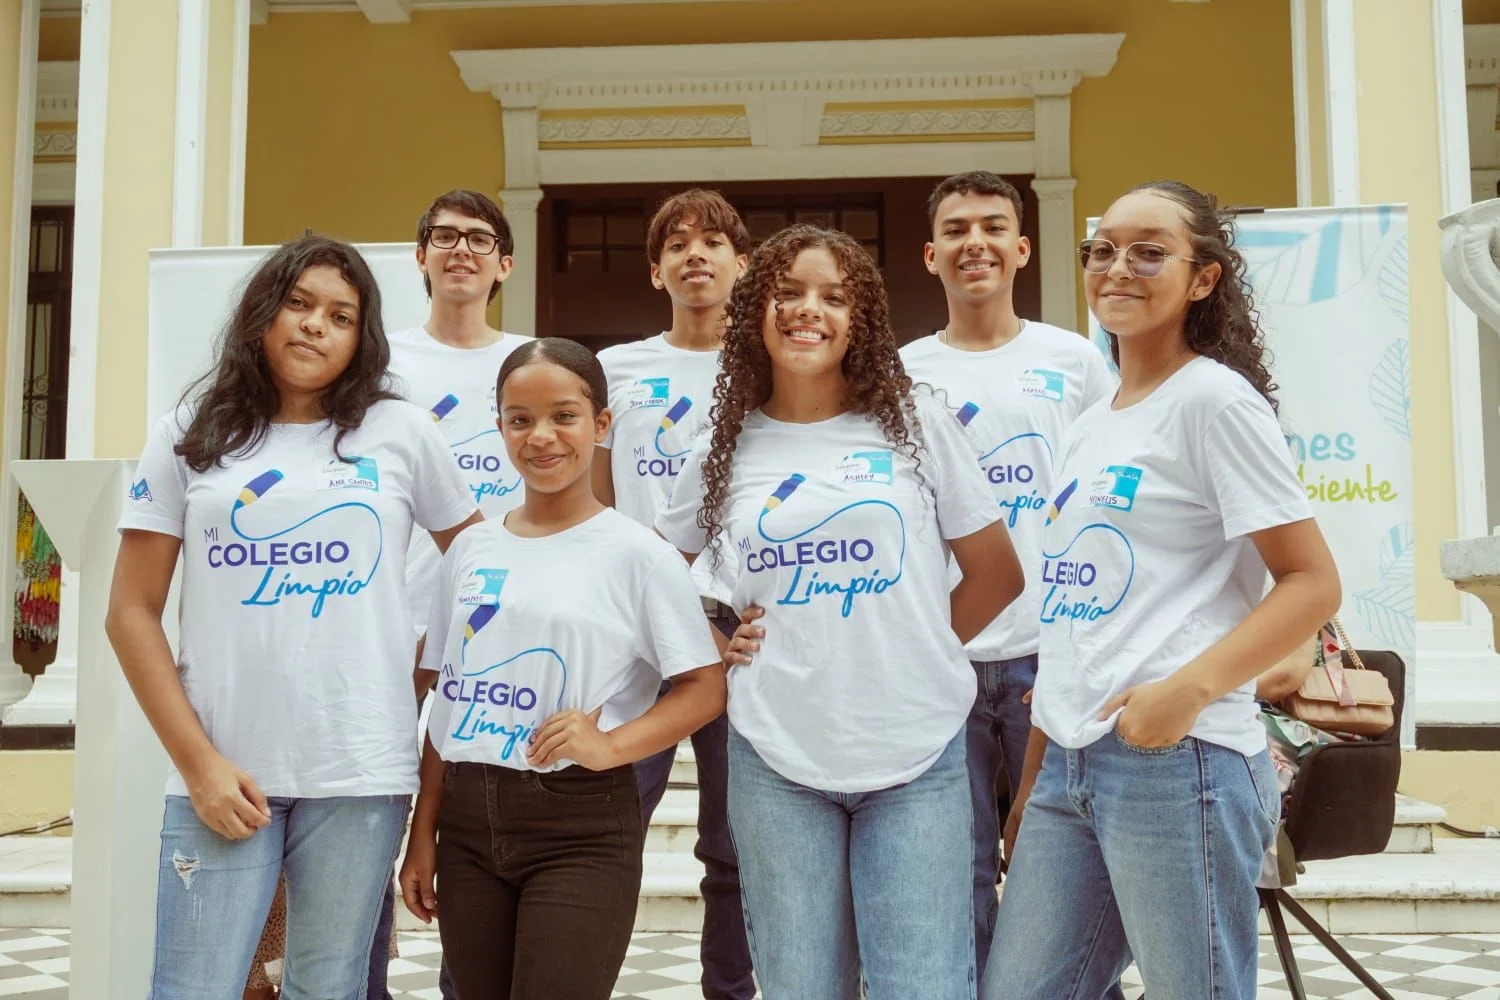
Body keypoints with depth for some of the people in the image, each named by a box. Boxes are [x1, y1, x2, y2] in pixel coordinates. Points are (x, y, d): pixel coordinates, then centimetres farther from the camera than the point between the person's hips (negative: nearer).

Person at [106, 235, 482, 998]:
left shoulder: (401, 433, 5)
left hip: (361, 771, 0)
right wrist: (198, 760, -6)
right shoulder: (188, 436, 5)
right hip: (224, 770, 0)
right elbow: (132, 613, 3)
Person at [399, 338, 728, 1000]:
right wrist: (422, 836, 11)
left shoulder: (635, 553, -5)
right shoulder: (471, 550, 9)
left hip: (581, 827, -4)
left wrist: (610, 745, -19)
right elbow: (448, 700, 12)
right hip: (467, 819, 5)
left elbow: (705, 688, -5)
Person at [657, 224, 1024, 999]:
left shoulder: (915, 424, 1)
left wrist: (916, 650, 3)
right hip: (776, 761, 1)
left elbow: (997, 573, 7)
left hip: (917, 753, -1)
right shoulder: (725, 449, 4)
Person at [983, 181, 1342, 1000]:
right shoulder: (1085, 430, 17)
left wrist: (1190, 688, -22)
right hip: (1070, 761, 8)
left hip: (1178, 760, -7)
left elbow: (1313, 582, -9)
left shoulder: (1213, 397, -5)